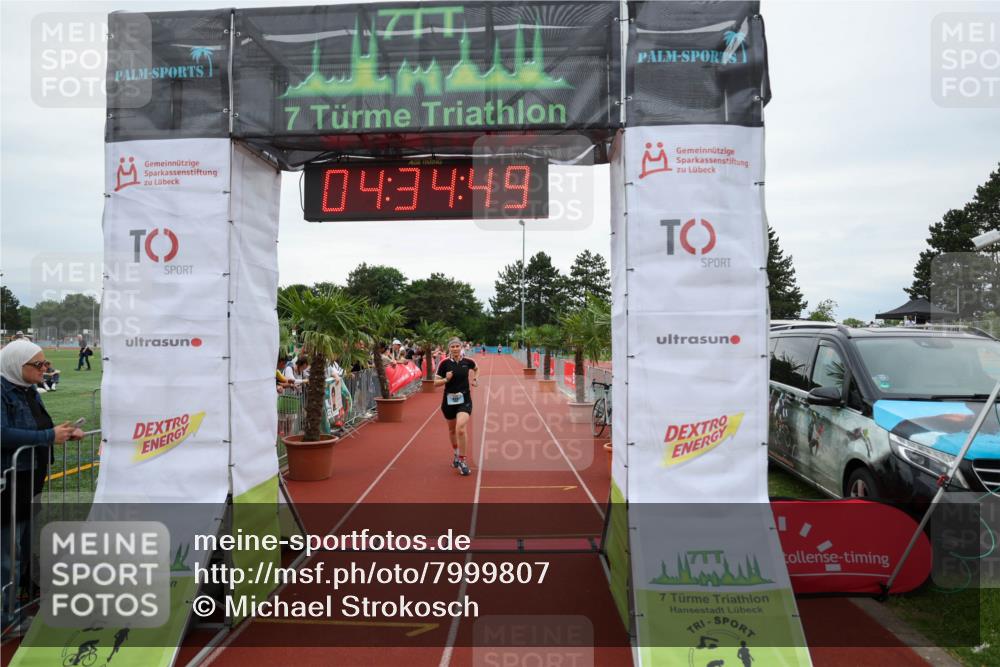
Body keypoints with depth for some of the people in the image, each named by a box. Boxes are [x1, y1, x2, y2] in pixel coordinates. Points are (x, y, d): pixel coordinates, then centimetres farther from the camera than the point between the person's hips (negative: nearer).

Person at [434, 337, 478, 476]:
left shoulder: (468, 362, -2)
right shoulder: (445, 363, -6)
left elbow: (476, 369, 23)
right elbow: (436, 383, -4)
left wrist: (476, 379, 8)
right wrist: (446, 379, -21)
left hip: (464, 399, -1)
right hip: (449, 400, 1)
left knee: (461, 429, -21)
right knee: (452, 430, 18)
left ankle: (462, 460, -7)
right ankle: (455, 454, 44)